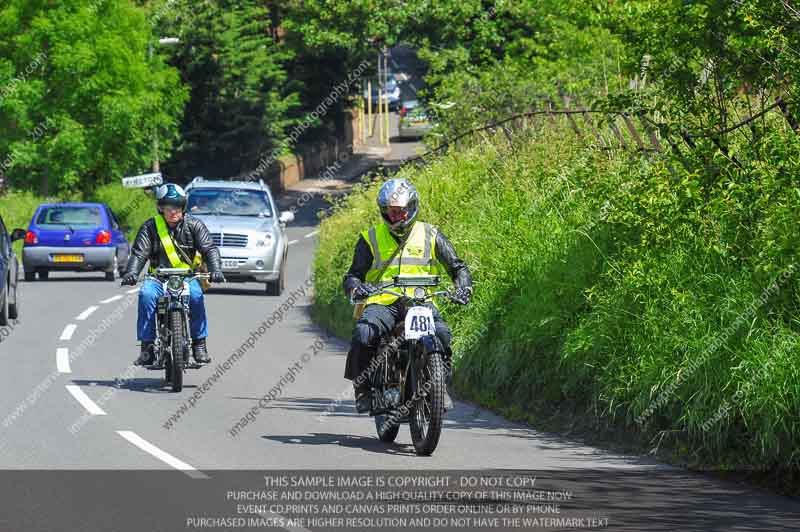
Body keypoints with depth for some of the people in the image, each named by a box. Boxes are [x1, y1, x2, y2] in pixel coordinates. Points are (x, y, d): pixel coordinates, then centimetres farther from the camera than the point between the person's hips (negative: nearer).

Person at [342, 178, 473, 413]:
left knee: (442, 334, -29)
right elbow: (353, 274, 7)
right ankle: (363, 388, -10)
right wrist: (355, 287, -17)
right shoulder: (371, 238, 11)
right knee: (363, 334, -31)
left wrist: (464, 288, -8)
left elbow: (457, 267, 13)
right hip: (382, 303, 0)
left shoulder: (430, 235, 12)